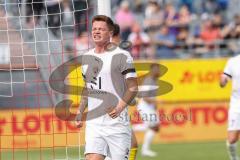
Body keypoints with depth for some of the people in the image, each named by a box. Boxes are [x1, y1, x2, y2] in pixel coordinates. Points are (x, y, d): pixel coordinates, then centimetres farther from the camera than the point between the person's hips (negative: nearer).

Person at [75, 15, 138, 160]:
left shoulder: (121, 56, -4)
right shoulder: (87, 57, 16)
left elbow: (133, 87, -7)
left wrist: (120, 107, -21)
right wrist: (80, 112, 17)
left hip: (116, 121, -5)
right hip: (93, 122, 5)